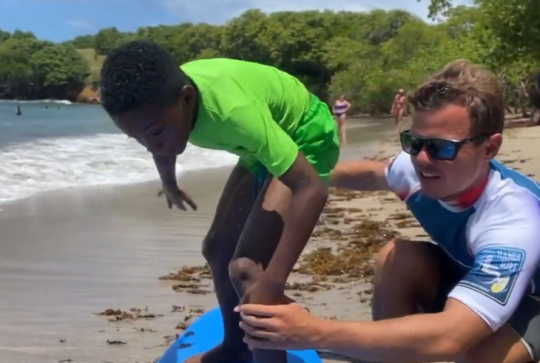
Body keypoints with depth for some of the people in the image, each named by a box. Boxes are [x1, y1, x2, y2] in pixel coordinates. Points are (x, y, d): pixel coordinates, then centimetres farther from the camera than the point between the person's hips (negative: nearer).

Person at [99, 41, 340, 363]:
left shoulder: (233, 110, -42)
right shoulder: (161, 98, -19)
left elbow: (312, 188, -44)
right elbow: (161, 144, 8)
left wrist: (273, 282, -47)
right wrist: (169, 184, 28)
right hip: (268, 144, 8)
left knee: (246, 268, -19)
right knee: (218, 250, 15)